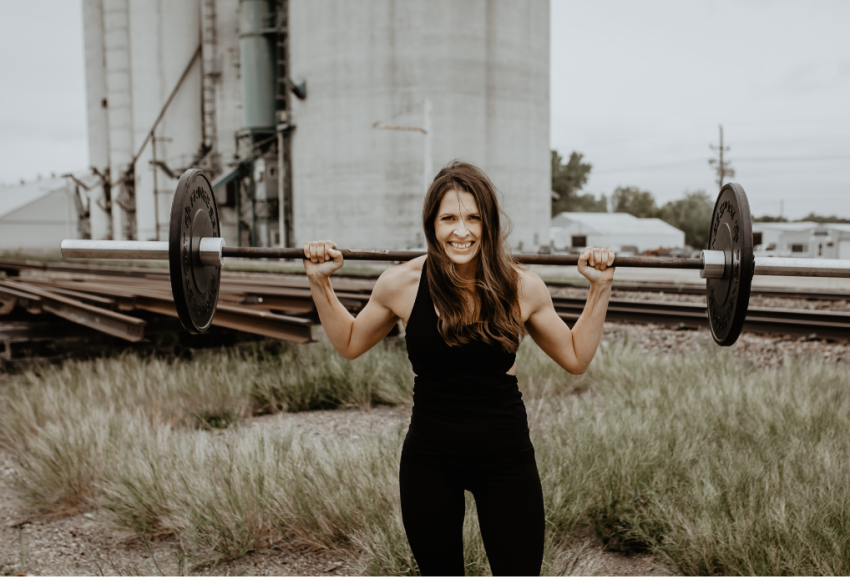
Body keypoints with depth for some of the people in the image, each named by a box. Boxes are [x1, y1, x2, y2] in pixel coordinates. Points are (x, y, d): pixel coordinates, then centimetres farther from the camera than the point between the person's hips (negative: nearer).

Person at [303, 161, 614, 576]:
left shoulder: (522, 288, -8)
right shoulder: (401, 284, -8)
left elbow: (576, 358, 7)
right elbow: (349, 344, 9)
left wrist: (600, 288, -1)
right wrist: (319, 282, 0)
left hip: (506, 459, 0)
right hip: (429, 462, 1)